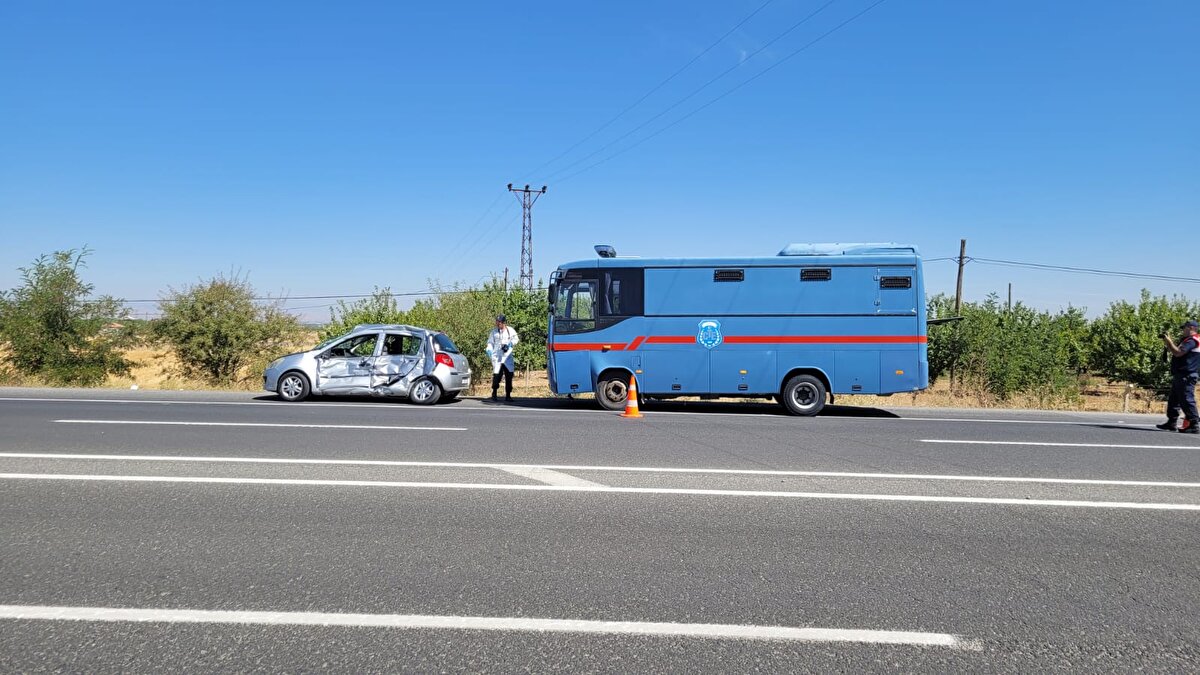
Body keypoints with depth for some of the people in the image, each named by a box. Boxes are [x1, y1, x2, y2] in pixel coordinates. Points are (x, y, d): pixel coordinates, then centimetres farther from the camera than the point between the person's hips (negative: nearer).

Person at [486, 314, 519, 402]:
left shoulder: (510, 330, 4)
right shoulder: (494, 332, 5)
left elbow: (515, 339, 12)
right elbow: (490, 342, 12)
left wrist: (509, 344, -7)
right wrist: (489, 349, -6)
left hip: (507, 357, 1)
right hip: (497, 357, -1)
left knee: (509, 376, 2)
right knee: (496, 375, -10)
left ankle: (508, 395, 11)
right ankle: (494, 392, 12)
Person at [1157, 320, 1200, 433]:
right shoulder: (1188, 340, 21)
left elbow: (1178, 353, -23)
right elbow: (1175, 352, 23)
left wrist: (1169, 341, -13)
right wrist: (1167, 342, 11)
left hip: (1186, 376, -11)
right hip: (1181, 375, 11)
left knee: (1187, 400, -10)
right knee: (1173, 399, 14)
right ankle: (1171, 423, 19)